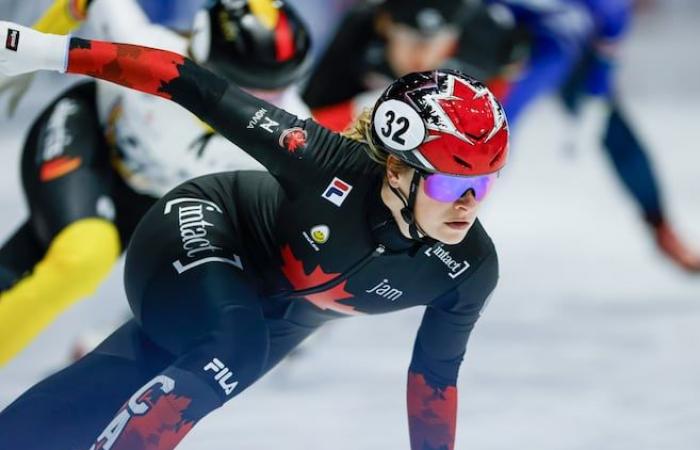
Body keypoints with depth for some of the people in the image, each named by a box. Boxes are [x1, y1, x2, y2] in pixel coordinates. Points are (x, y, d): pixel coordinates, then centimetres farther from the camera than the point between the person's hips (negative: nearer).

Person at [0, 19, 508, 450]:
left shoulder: (471, 269, -25)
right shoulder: (331, 163, -38)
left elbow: (436, 373, -6)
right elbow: (206, 91, -32)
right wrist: (59, 51, -34)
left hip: (276, 320, 5)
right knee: (233, 348, -37)